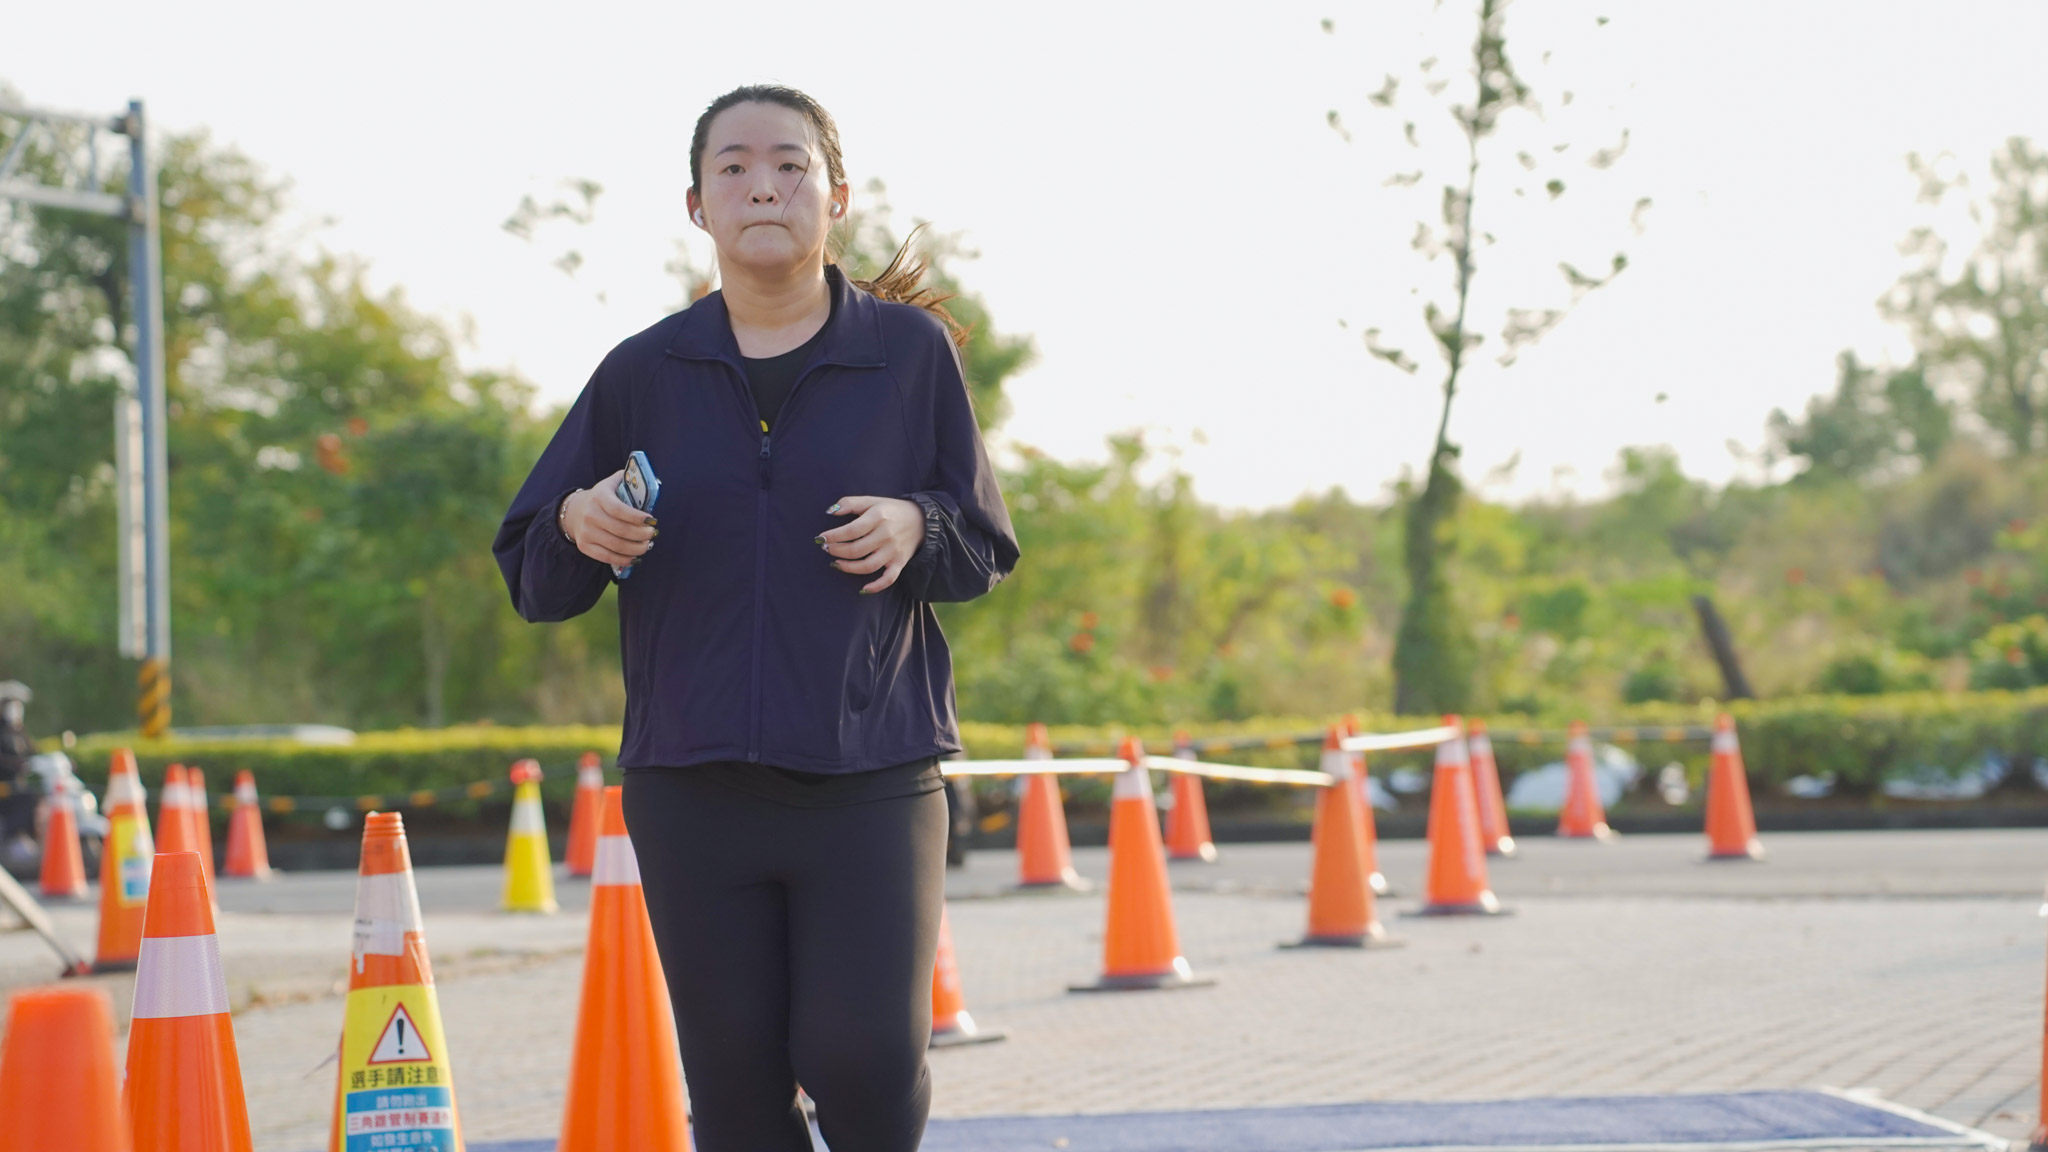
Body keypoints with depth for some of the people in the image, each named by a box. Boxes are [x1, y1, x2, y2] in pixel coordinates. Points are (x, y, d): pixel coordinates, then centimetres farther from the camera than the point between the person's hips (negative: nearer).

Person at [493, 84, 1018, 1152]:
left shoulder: (912, 352, 5)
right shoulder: (642, 373, 8)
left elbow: (987, 546, 11)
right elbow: (533, 582, 11)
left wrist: (917, 528, -11)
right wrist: (578, 527, -12)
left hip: (871, 780, -2)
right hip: (691, 788, 2)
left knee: (863, 1056, -11)